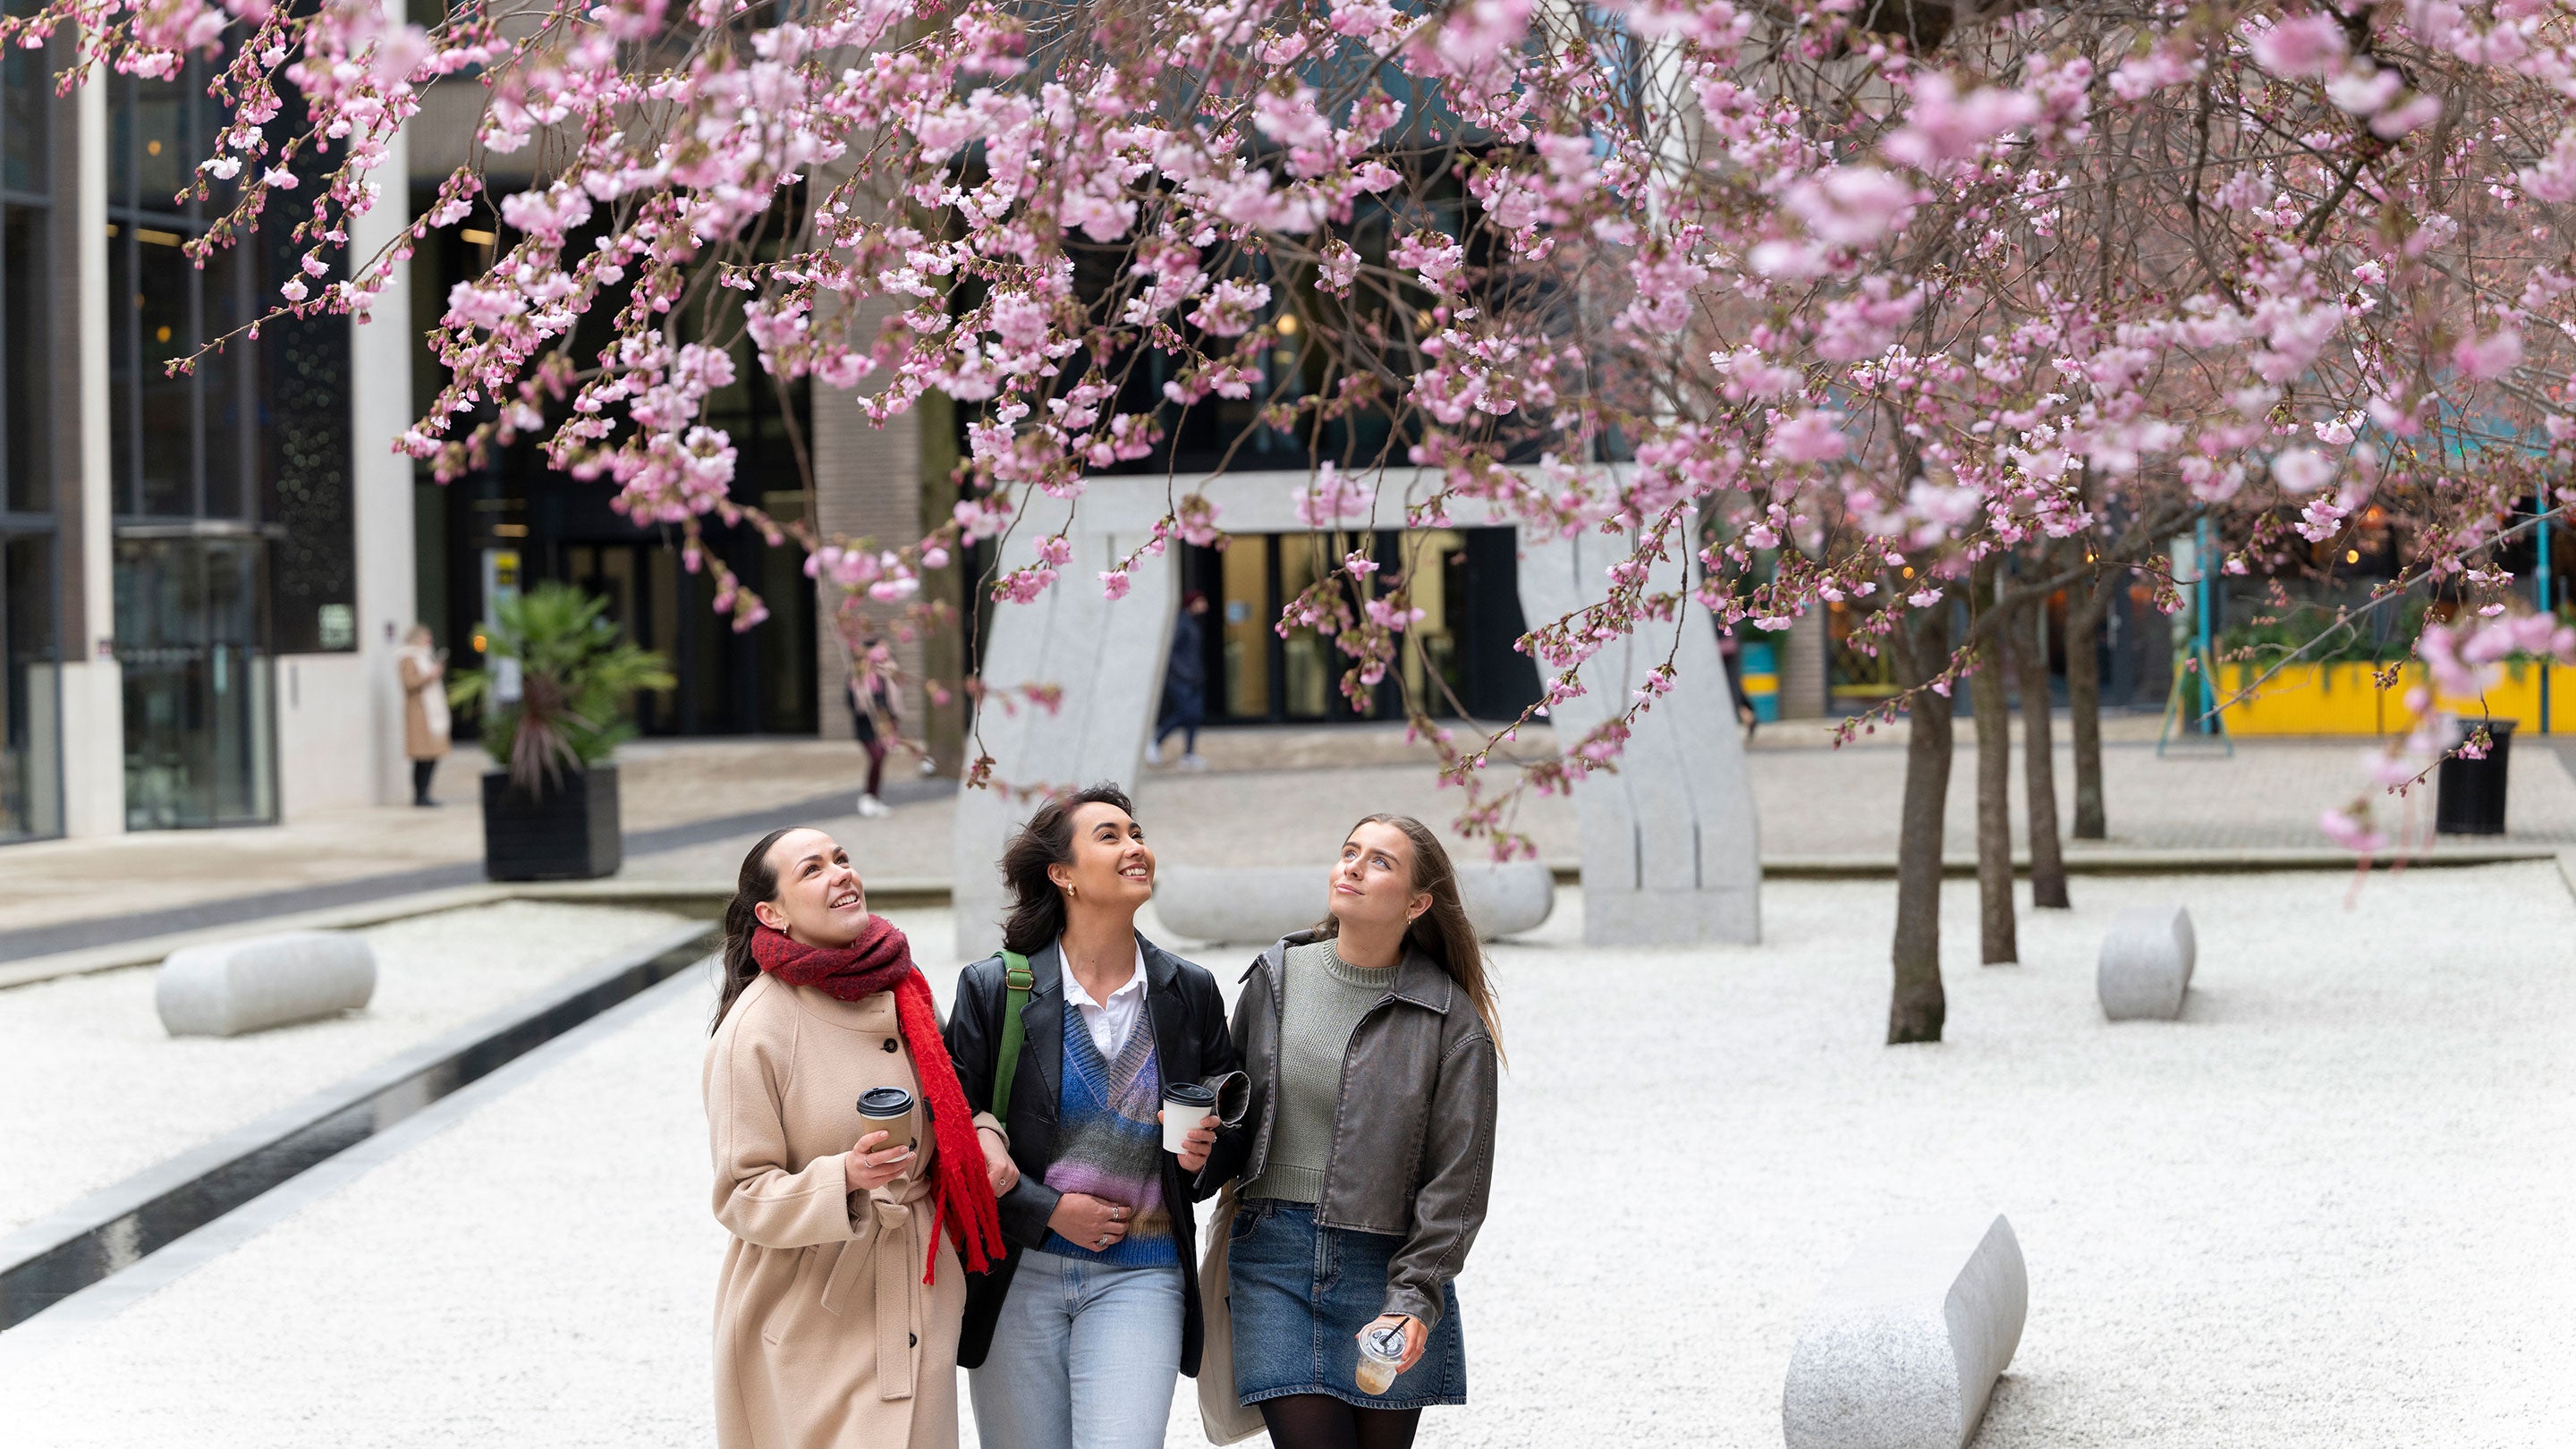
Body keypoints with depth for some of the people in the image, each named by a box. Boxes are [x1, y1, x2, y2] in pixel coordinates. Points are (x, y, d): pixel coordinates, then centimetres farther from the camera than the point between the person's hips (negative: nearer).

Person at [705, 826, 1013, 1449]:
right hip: (810, 1321, -6)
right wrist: (843, 1180, -29)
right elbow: (741, 1197, -13)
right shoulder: (755, 1028, -14)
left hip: (917, 1298, 6)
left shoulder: (902, 990, 5)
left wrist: (982, 1136, 2)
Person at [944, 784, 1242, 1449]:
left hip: (1139, 1276, 1)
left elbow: (1231, 1117, 16)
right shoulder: (993, 989, -2)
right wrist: (1047, 1209, -9)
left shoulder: (1190, 991, 5)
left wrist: (1202, 1154, -6)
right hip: (1018, 1274, -1)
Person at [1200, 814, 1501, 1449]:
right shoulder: (1275, 979, 6)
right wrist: (1200, 1151, -9)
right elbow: (1236, 1121, 13)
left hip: (1388, 1264, -1)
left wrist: (1413, 1299, -12)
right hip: (1275, 1259, 1)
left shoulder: (1451, 1018, -2)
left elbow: (1456, 1181, -4)